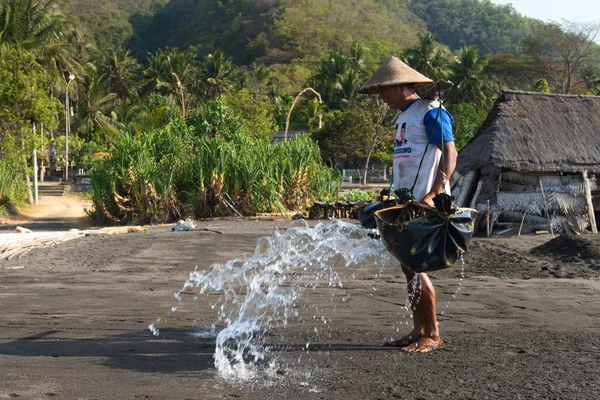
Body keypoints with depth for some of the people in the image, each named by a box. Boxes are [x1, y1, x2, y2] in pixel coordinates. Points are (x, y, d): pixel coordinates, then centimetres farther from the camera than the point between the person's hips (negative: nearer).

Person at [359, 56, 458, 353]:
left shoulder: (431, 112, -9)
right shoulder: (404, 116, 19)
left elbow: (449, 155, -15)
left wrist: (433, 195, -25)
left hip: (426, 205, -9)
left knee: (416, 267, -9)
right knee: (408, 267, 9)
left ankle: (432, 335, 1)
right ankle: (418, 332, 16)